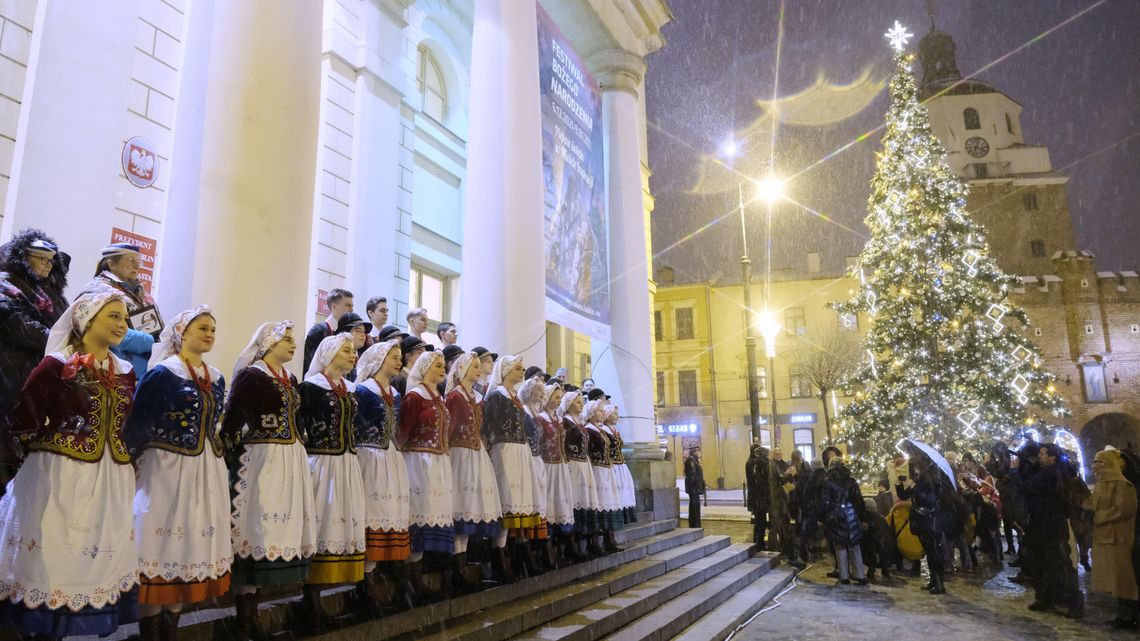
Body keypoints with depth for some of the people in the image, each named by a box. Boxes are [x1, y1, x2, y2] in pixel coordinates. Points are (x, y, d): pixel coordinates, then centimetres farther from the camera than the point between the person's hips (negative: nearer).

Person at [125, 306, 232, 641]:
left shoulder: (217, 379, 13)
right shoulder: (163, 373, -7)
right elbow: (138, 425, -9)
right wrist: (138, 462, -7)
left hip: (207, 473, 7)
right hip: (168, 469, -6)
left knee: (192, 543, 10)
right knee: (164, 538, -2)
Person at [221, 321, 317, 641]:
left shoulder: (290, 380, 16)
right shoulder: (250, 375, -8)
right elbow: (231, 423, -12)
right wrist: (231, 463, -13)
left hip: (291, 461, 8)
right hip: (261, 460, -8)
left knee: (272, 532, 9)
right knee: (257, 530, -5)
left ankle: (250, 614, 18)